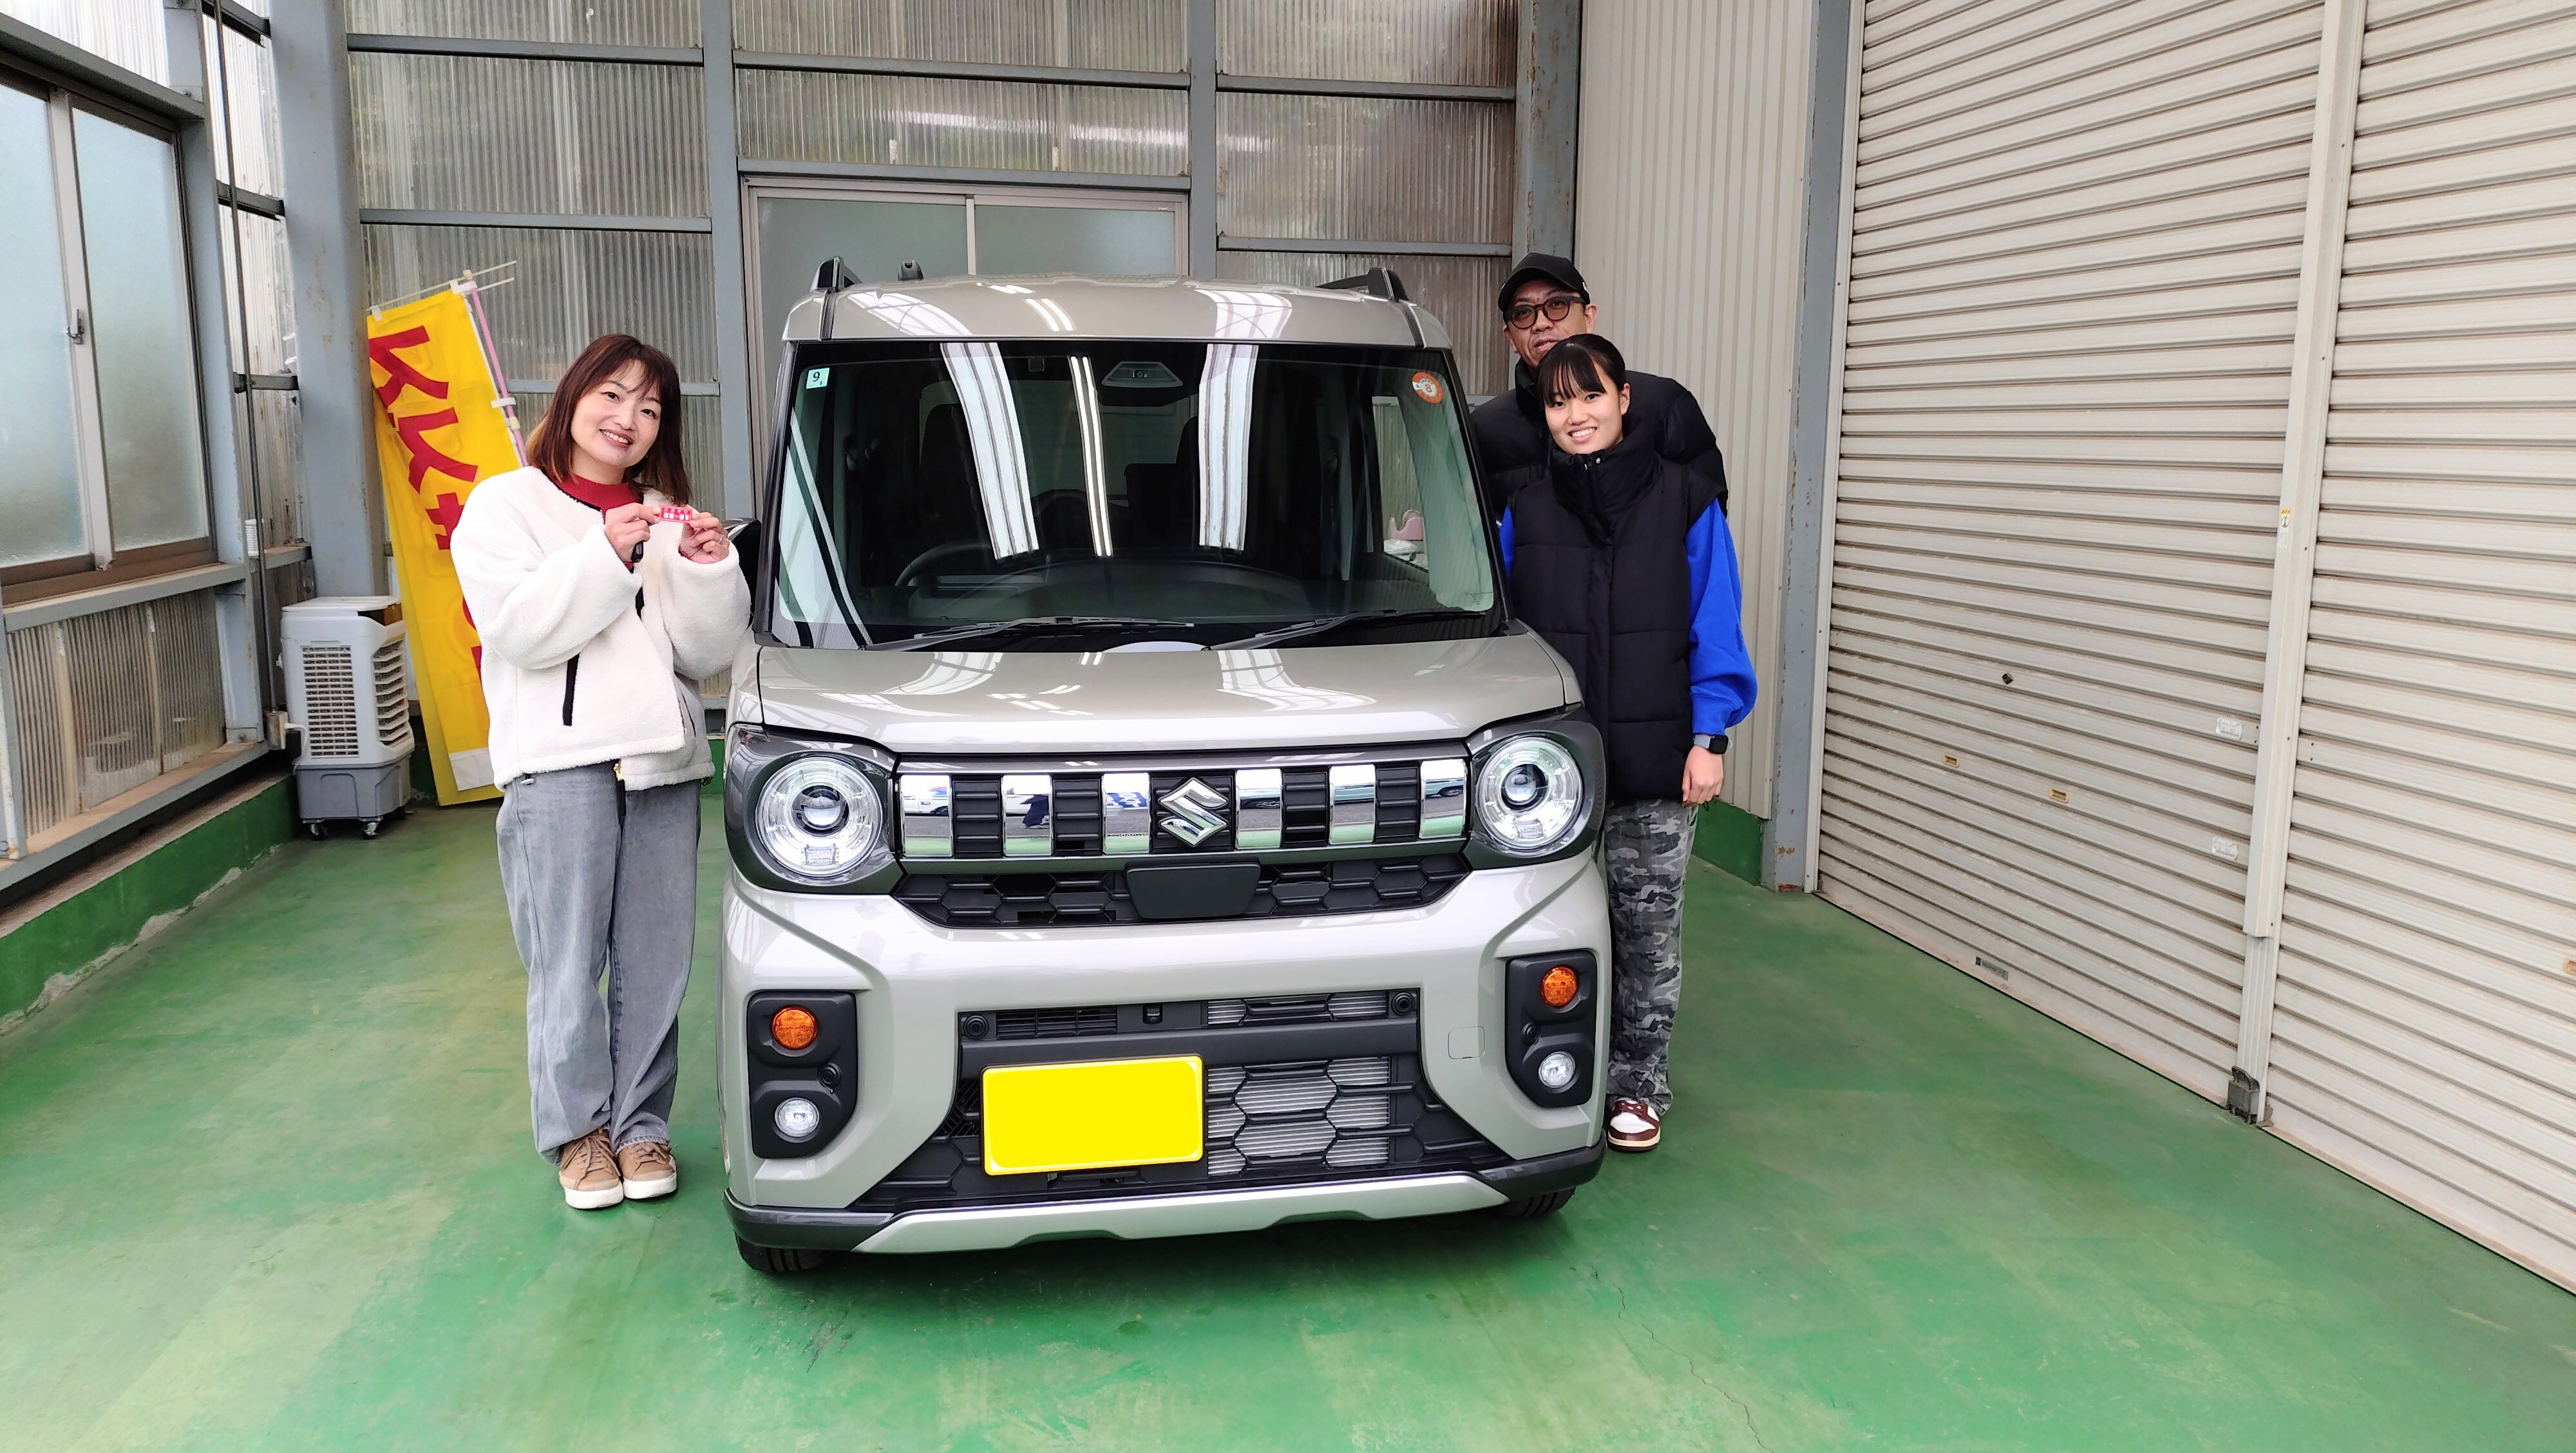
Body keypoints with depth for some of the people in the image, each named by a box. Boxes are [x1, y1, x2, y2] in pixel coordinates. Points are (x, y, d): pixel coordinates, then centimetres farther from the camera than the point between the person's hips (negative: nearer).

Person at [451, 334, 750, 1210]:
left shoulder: (667, 517, 19)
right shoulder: (506, 504, 8)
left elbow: (708, 656, 10)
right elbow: (521, 632, -8)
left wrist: (710, 571, -6)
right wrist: (604, 558, -17)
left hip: (663, 758, 4)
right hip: (558, 759, -3)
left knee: (656, 959, 4)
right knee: (569, 964, -1)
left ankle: (641, 1123, 17)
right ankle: (577, 1129, 14)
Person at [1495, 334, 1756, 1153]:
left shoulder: (1683, 500, 0)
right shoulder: (1522, 509, 4)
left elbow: (1715, 626, 1)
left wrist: (1708, 736, -4)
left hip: (1657, 760, -1)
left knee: (1648, 924, 8)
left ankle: (1638, 1085, 23)